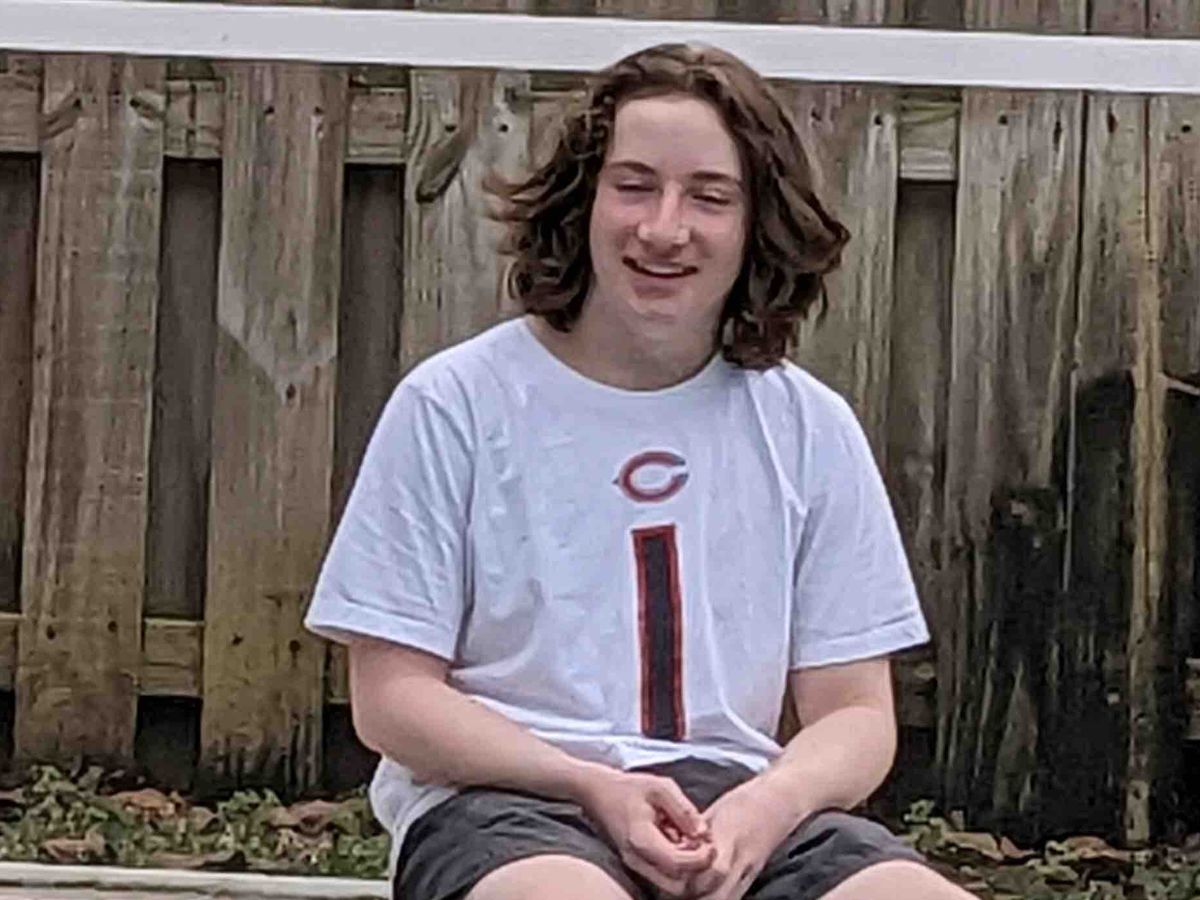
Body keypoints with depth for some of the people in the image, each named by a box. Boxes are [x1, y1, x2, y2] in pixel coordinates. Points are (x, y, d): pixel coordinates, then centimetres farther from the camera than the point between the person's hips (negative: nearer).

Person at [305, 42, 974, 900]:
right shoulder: (456, 402, 2)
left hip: (739, 805, 3)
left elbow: (855, 713, 10)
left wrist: (766, 806, -13)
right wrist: (595, 788, -14)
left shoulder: (810, 428, 10)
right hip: (498, 801, -3)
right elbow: (392, 697, 0)